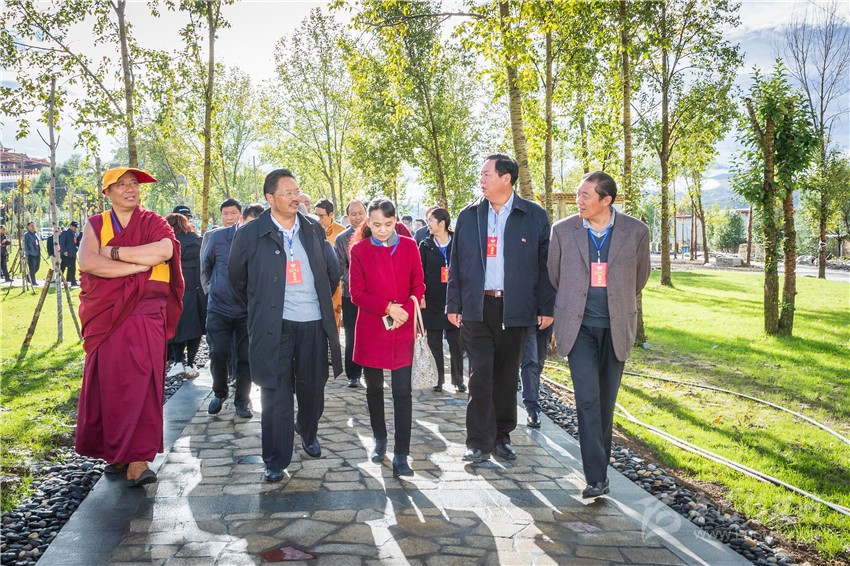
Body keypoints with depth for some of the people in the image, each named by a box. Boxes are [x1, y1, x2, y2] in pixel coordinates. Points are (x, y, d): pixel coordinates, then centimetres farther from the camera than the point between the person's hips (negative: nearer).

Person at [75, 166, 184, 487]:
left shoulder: (153, 223, 7)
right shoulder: (95, 225, 10)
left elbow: (164, 250, -16)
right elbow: (88, 262, -10)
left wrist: (114, 251, -10)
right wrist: (141, 264, -14)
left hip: (146, 315, -2)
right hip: (106, 316, 2)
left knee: (140, 383, -7)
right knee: (108, 383, 4)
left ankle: (137, 460, -7)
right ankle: (116, 451, 20)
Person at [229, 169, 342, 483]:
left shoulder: (314, 230, 6)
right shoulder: (251, 234, -4)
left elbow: (333, 270, 18)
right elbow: (238, 278, 9)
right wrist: (260, 306, 12)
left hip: (314, 323, 3)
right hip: (274, 325, -3)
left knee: (313, 387, 13)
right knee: (276, 392, 0)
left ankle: (309, 434, 40)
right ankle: (275, 460, 11)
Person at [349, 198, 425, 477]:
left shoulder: (409, 246, 3)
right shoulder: (359, 250, 0)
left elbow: (418, 286, 5)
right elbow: (356, 293, -3)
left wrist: (406, 310, -14)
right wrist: (388, 308, -16)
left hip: (402, 329, 0)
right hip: (371, 329, 0)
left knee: (402, 391, -4)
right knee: (374, 387, 12)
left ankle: (401, 454, -1)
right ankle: (380, 438, 32)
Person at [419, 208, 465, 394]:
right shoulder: (425, 245, 6)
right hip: (432, 301, 1)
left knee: (456, 341, 1)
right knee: (434, 342, 5)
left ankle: (458, 380, 12)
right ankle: (438, 379, 14)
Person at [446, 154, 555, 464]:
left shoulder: (535, 216, 1)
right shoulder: (468, 216, 6)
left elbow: (546, 263, 1)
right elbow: (456, 262, 8)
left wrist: (546, 307, -3)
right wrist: (454, 304, 3)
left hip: (516, 307, 0)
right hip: (477, 307, 1)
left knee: (507, 375, 10)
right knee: (480, 374, -3)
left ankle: (502, 436, 23)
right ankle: (479, 442, 4)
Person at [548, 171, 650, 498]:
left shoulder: (636, 232, -3)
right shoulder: (563, 230, -2)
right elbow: (553, 276, 12)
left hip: (615, 328, 1)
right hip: (578, 327, -1)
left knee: (606, 401, 9)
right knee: (587, 399, -10)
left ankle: (600, 464, 25)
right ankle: (596, 478, -7)